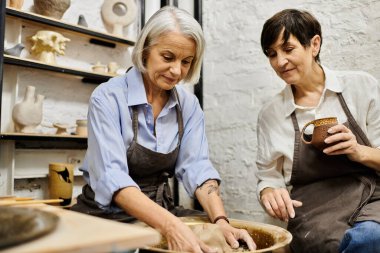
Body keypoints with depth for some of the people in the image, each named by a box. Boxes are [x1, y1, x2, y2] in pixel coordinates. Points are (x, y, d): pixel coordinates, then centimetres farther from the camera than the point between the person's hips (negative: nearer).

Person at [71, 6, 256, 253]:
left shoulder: (188, 104, 1)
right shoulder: (108, 97, -16)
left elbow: (197, 166, -7)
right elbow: (111, 175, -26)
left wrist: (221, 221, -24)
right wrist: (171, 226, -39)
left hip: (161, 208, 5)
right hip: (107, 212, -4)